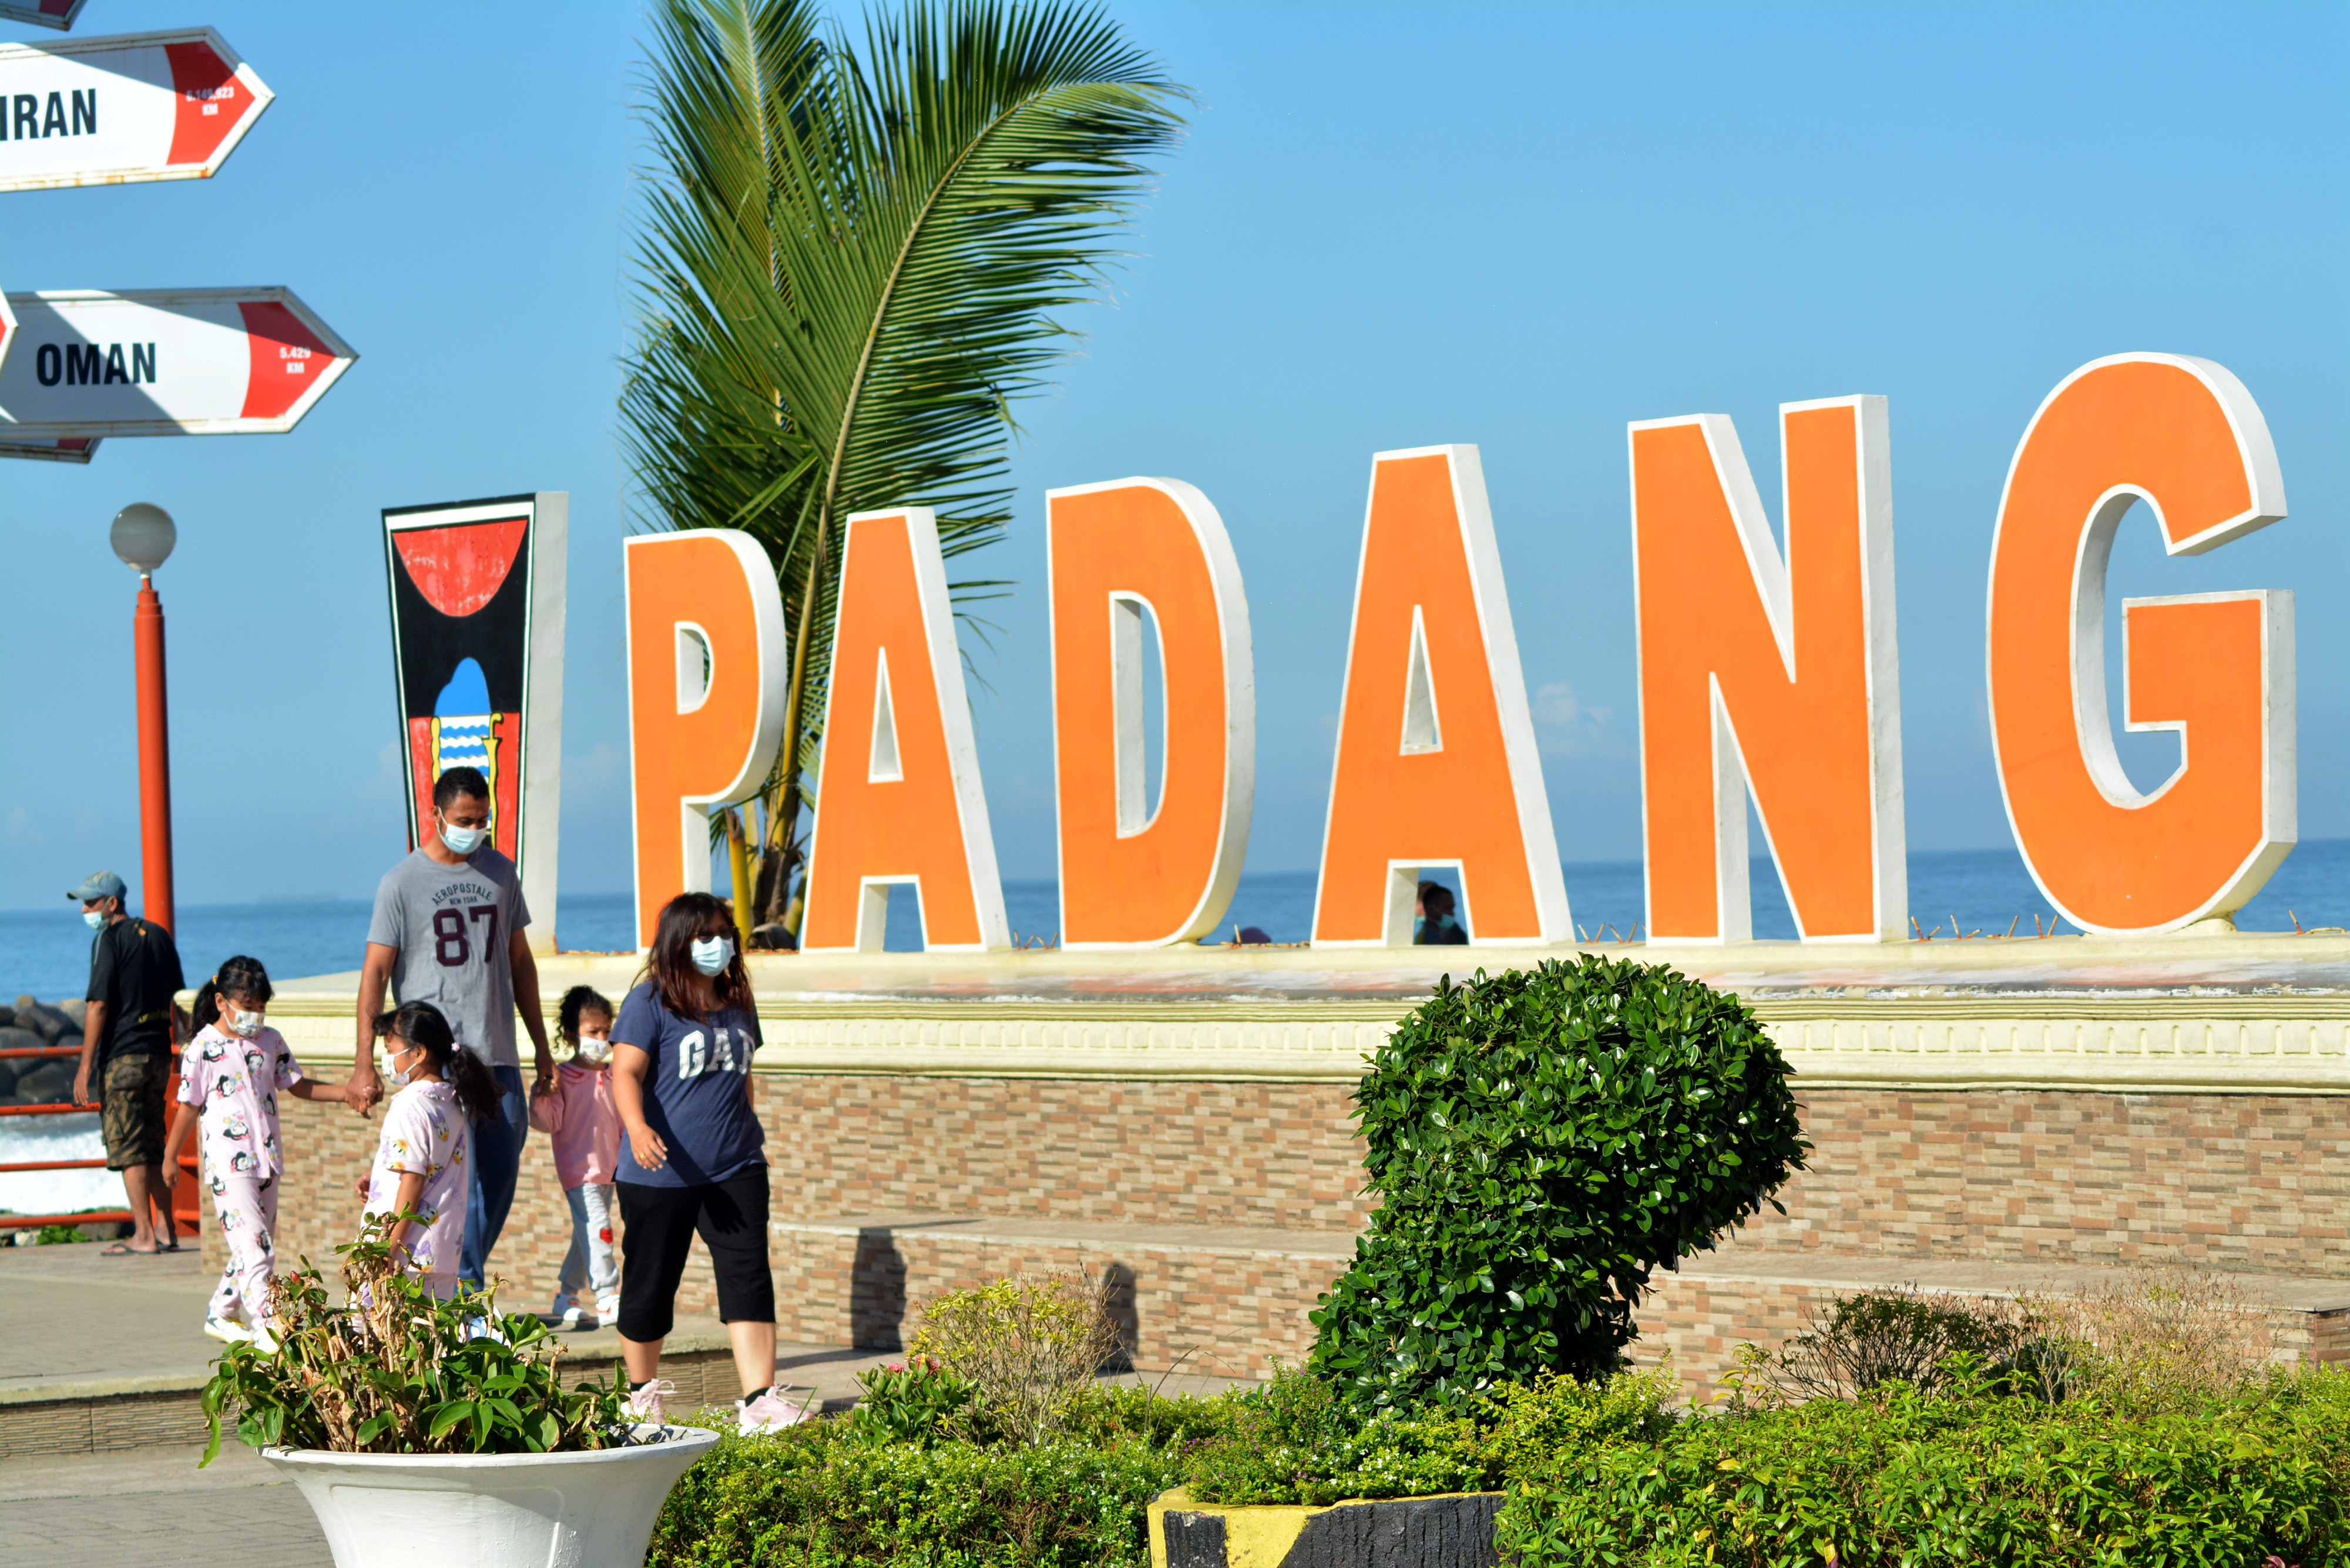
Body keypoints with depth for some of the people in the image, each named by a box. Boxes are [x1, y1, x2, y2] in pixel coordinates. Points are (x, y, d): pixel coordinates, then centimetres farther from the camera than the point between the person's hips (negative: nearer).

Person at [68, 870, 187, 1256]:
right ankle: (166, 1231, 13)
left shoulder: (109, 941, -10)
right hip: (159, 1056, 7)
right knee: (153, 1148, 14)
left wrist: (86, 1066, -14)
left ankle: (144, 1235, -7)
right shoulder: (159, 936, 13)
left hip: (122, 1056, -7)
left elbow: (99, 1006, -15)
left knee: (128, 1149, -4)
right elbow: (178, 1002, 18)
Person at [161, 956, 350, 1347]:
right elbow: (188, 1108, 0)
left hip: (266, 1160, 6)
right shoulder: (203, 1048, -6)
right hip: (228, 1164, -6)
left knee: (257, 1247, 11)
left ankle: (221, 1314, 28)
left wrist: (347, 1093, 4)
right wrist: (170, 1158, 6)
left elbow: (297, 1086, 16)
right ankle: (267, 1328, -20)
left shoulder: (271, 1041, 9)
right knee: (254, 1246, -15)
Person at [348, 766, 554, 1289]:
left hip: (499, 1057, 5)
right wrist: (365, 1063, -11)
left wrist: (542, 1048, 19)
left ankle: (460, 1283, 16)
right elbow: (375, 972, -3)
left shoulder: (499, 871, 13)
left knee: (500, 1179, 4)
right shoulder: (402, 882, -2)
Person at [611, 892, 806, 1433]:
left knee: (748, 1277, -8)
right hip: (662, 1175, -4)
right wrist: (637, 1128, -33)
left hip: (735, 1170, 5)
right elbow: (626, 1071, -16)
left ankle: (759, 1400, -13)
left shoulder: (737, 1004, 13)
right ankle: (643, 1393, 28)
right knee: (650, 1284, 7)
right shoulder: (649, 1003, -7)